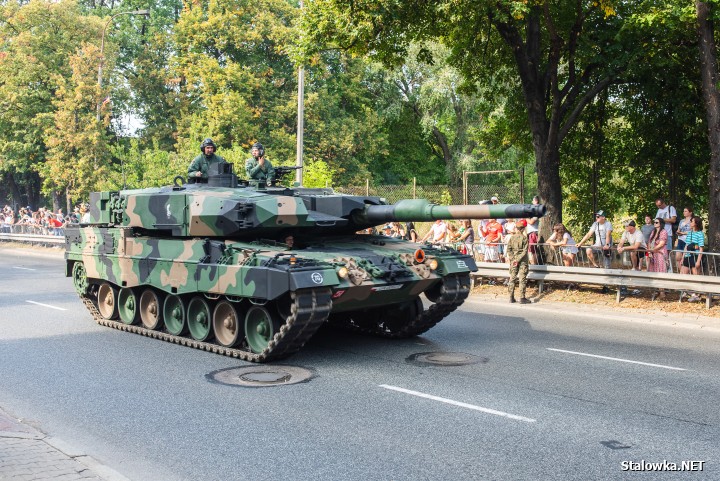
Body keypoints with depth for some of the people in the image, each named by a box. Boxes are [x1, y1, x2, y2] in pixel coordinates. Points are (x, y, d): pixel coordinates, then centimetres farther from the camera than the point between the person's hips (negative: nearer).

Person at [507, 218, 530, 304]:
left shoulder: (512, 237, 1)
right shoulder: (525, 238, -9)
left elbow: (509, 249, -2)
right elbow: (525, 251, -13)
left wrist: (513, 258, -4)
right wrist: (518, 260, -11)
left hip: (513, 260, 3)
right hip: (523, 261, -3)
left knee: (512, 278, 9)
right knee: (522, 279, 0)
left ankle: (511, 297, 11)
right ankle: (522, 298, -1)